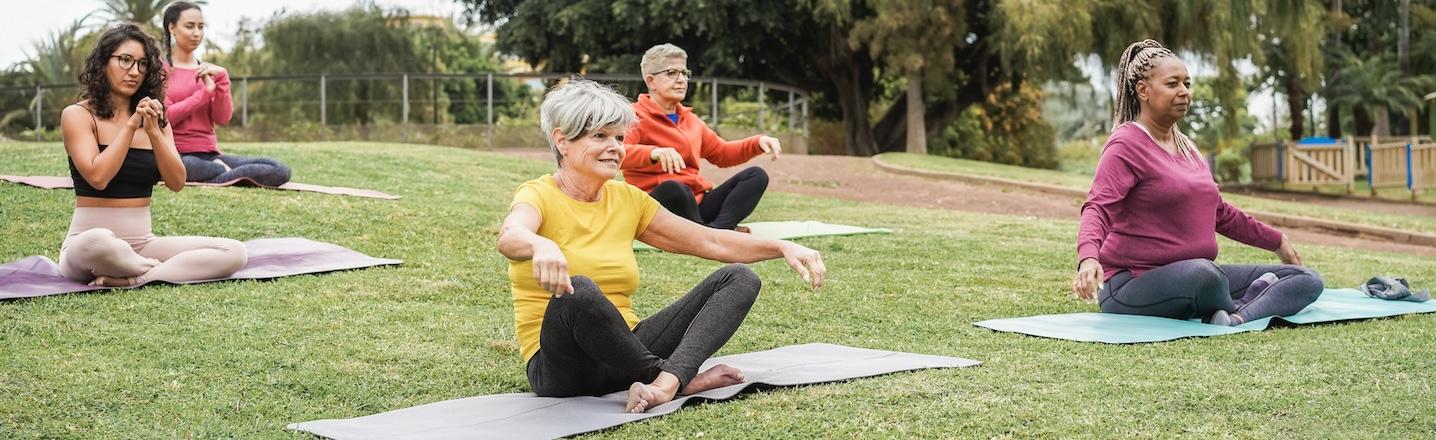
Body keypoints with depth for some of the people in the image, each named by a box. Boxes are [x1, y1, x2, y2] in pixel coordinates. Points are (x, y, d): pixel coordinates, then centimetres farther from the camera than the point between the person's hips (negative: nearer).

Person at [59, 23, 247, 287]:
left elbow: (176, 183, 0)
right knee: (98, 242, -44)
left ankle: (132, 279, -22)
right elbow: (98, 177, -17)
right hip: (87, 243, -5)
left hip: (142, 243, 5)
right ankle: (167, 270, -17)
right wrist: (131, 125, -12)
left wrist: (153, 131, -11)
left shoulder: (155, 120, 12)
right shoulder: (78, 115, -2)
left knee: (234, 252, -16)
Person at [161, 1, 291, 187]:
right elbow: (164, 117, -9)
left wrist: (221, 79, -7)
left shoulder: (208, 71, 17)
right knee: (189, 166, -46)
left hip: (209, 155, 5)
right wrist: (205, 91, -6)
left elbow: (222, 118, 5)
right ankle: (224, 171, -15)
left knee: (281, 171, -16)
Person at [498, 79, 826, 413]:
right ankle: (685, 381, -19)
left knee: (739, 278, -4)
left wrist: (782, 247, 0)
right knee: (577, 291, -38)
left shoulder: (627, 200, 12)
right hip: (562, 369, -6)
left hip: (625, 354, 7)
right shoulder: (539, 195, -7)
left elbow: (711, 242, 14)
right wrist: (541, 246, -56)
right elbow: (509, 237, -32)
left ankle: (667, 381, -32)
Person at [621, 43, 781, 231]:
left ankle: (718, 229, -31)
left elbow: (722, 153, 31)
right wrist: (654, 152, -42)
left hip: (697, 204, 8)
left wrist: (758, 143, 13)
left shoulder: (690, 119, 23)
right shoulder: (637, 116, -3)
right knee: (673, 188, -40)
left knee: (756, 176, -6)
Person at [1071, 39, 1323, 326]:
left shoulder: (1186, 147, 19)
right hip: (1133, 283, -9)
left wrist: (1276, 241, 37)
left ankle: (1236, 319, -29)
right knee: (1201, 273, -43)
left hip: (1198, 275, 9)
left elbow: (1220, 213, 32)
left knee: (1308, 281, -2)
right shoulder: (1126, 145, -8)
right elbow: (1098, 208, -22)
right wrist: (1088, 258, -42)